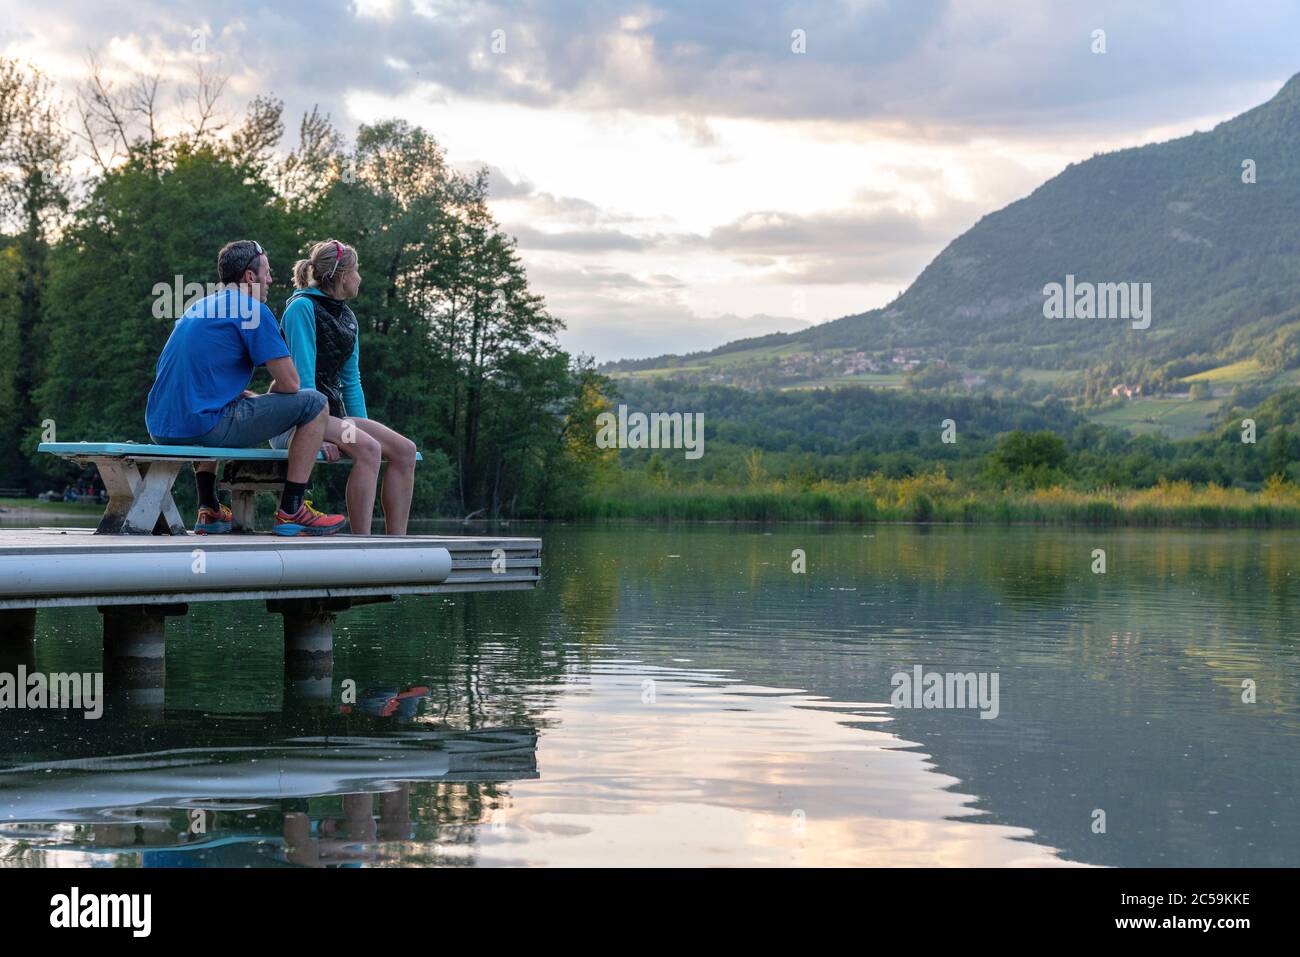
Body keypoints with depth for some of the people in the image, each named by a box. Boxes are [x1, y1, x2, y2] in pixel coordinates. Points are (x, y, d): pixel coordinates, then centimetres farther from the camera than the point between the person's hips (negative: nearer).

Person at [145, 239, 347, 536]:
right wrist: (265, 399, 16)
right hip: (204, 426, -9)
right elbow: (290, 384, -6)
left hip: (160, 430, 9)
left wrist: (250, 397, 28)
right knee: (313, 403, 1)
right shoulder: (253, 310, -3)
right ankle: (290, 512, 1)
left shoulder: (197, 308, 23)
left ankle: (209, 511, 30)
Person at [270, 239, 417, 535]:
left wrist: (363, 427, 8)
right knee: (368, 449, -31)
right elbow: (303, 374, -17)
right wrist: (319, 433, -24)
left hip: (332, 413, 9)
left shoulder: (347, 317, 17)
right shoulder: (303, 307, -9)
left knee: (404, 450, -10)